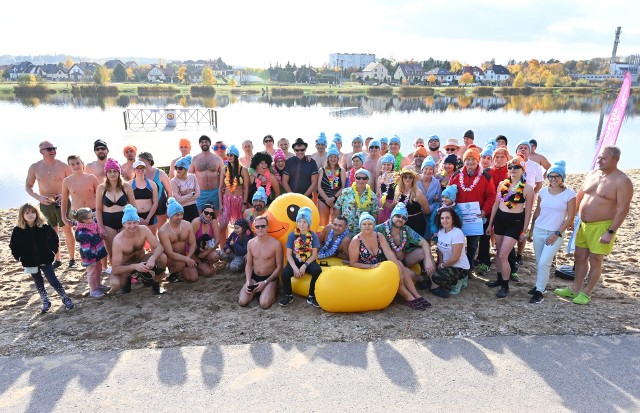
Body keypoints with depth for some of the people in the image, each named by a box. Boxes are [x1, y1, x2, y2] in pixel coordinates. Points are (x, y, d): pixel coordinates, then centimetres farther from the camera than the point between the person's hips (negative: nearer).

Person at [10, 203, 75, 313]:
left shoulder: (45, 227, -9)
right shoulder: (18, 231, -7)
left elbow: (54, 239, 4)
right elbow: (13, 246, 4)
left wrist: (53, 252, -1)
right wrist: (19, 257, -1)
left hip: (45, 260, -2)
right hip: (30, 262, 2)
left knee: (53, 280, -2)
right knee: (38, 283, 15)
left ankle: (65, 298, 10)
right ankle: (45, 302, 28)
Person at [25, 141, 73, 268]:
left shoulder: (63, 166, -8)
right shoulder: (34, 167, -2)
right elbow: (28, 186, 5)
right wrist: (38, 197, -12)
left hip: (62, 202, -2)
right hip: (45, 204, 2)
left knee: (68, 231, 0)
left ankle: (72, 259, 12)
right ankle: (57, 259, 25)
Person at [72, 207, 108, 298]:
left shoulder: (92, 226, 0)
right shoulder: (82, 233, -29)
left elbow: (99, 236, 17)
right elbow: (86, 249, -28)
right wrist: (90, 259, -25)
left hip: (97, 253, 10)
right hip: (90, 256, -9)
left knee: (98, 269, 23)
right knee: (92, 272, 3)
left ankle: (98, 285, 41)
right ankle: (93, 291, 16)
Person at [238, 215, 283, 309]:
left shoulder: (276, 244, -15)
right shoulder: (250, 243, -1)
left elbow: (279, 267, -10)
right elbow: (248, 264, 6)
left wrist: (265, 282, -15)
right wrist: (248, 281, -10)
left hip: (270, 278, -4)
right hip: (254, 277, 4)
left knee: (264, 304, -25)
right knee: (242, 302, -15)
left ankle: (272, 290, 7)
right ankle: (256, 290, 15)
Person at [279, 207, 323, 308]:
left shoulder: (313, 236, -5)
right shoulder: (292, 235, -5)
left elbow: (314, 255, -6)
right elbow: (289, 254, -6)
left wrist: (304, 266, -18)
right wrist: (295, 268, -19)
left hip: (309, 262, 0)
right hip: (295, 261, 0)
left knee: (317, 271, -31)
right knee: (284, 273, -28)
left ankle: (311, 296, -9)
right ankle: (288, 295, 2)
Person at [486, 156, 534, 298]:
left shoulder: (528, 188, -8)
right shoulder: (502, 184, 4)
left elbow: (528, 211, -3)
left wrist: (524, 230, -2)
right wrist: (490, 224, 13)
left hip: (515, 222, -5)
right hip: (499, 219, 5)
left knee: (503, 255, -8)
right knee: (498, 253, 13)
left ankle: (505, 286, 8)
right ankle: (500, 278, 31)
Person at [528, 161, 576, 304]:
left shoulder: (569, 193, -8)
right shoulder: (543, 191, 2)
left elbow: (570, 218, -7)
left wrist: (557, 234, -11)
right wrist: (531, 229, 12)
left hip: (555, 233, -4)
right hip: (538, 230, 4)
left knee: (544, 262, -9)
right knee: (539, 262, 10)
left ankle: (540, 291, 5)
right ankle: (540, 285, 28)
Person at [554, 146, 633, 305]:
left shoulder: (622, 181, -14)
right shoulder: (592, 174, 7)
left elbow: (623, 209, -16)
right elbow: (580, 196, 15)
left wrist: (611, 232, -20)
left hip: (601, 226, -7)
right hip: (584, 224, 7)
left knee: (595, 261, 5)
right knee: (580, 257, 14)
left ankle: (586, 292, 18)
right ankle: (575, 288, 28)